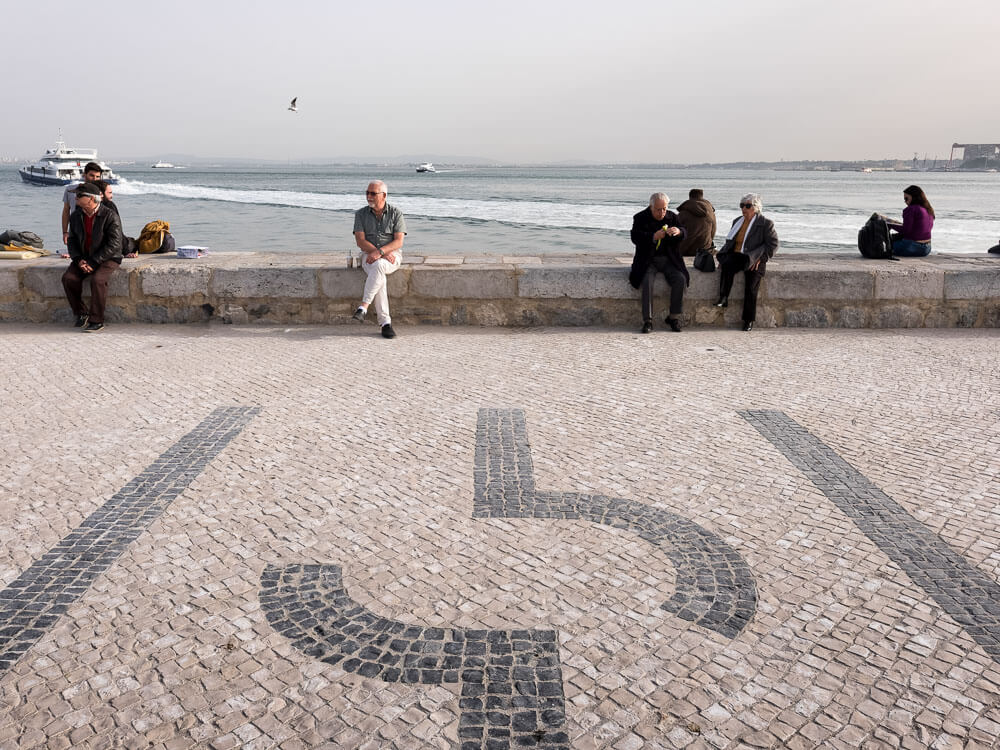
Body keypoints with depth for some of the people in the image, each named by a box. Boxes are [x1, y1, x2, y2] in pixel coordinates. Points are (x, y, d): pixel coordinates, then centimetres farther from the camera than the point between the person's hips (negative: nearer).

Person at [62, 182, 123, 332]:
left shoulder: (110, 216, -15)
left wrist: (93, 262, -22)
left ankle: (97, 320, -19)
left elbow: (114, 245, -19)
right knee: (68, 278, -19)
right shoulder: (75, 216, 5)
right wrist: (79, 260, -9)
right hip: (84, 257, 6)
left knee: (97, 280, -32)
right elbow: (72, 240, 11)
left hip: (107, 258, -6)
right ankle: (81, 314, -3)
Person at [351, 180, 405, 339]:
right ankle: (385, 322, -32)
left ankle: (363, 307, -36)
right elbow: (360, 241, -3)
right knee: (380, 278, -32)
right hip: (370, 255, 1)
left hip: (393, 255, -1)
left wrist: (380, 252, -23)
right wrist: (384, 254, -16)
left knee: (378, 266, -38)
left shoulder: (396, 213, 3)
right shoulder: (361, 214, 8)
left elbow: (398, 242, -6)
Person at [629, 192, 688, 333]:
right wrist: (653, 237, -30)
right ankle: (647, 320, -23)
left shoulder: (672, 217, 8)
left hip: (668, 259, 3)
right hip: (648, 259, -3)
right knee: (647, 281, -30)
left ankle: (673, 317, -7)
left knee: (681, 279, -21)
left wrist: (678, 232, -25)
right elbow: (635, 238, -15)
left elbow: (683, 235, 0)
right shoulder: (640, 218, -2)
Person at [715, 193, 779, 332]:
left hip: (754, 259, -4)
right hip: (736, 255, 4)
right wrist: (723, 256, 8)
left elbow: (773, 244, -2)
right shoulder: (737, 221, 20)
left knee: (751, 285, -21)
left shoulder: (766, 223, 2)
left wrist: (760, 259, -14)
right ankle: (723, 298, -30)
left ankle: (749, 320, -12)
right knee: (727, 265, -32)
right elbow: (729, 242, 25)